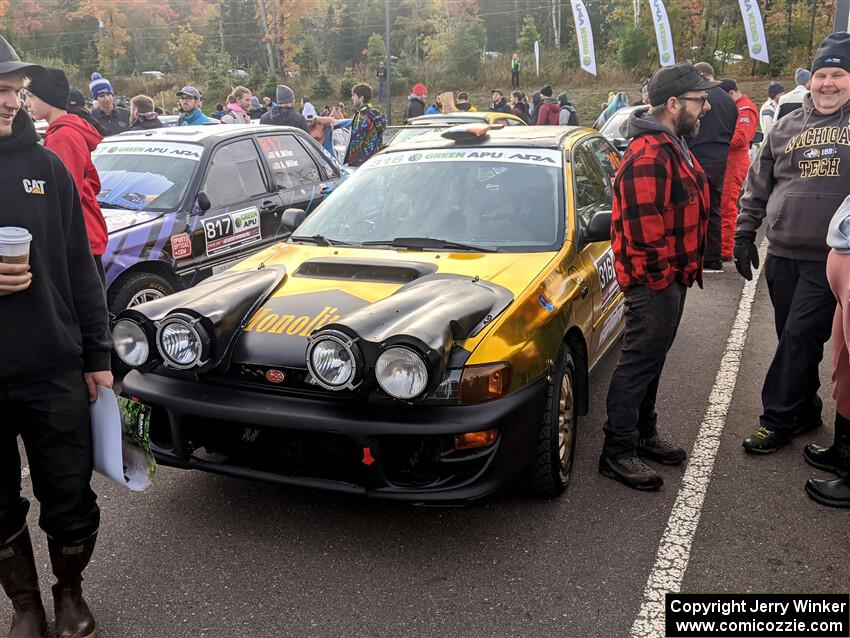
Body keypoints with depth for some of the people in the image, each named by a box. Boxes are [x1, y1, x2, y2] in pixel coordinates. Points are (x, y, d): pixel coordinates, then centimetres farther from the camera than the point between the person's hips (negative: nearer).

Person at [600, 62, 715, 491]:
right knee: (639, 363, -3)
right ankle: (618, 453, 7)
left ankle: (643, 435, 33)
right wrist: (660, 275, -18)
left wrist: (683, 270, 18)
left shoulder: (672, 145, 14)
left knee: (651, 360, 19)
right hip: (652, 282, -11)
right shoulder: (649, 154, -22)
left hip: (671, 278, 11)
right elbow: (644, 228, -26)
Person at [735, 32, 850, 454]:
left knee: (799, 339, -5)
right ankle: (805, 411, 27)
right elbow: (758, 185, 15)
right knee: (792, 339, 11)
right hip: (782, 256, 4)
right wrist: (744, 234, 11)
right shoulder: (786, 127, 11)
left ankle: (778, 420, 6)